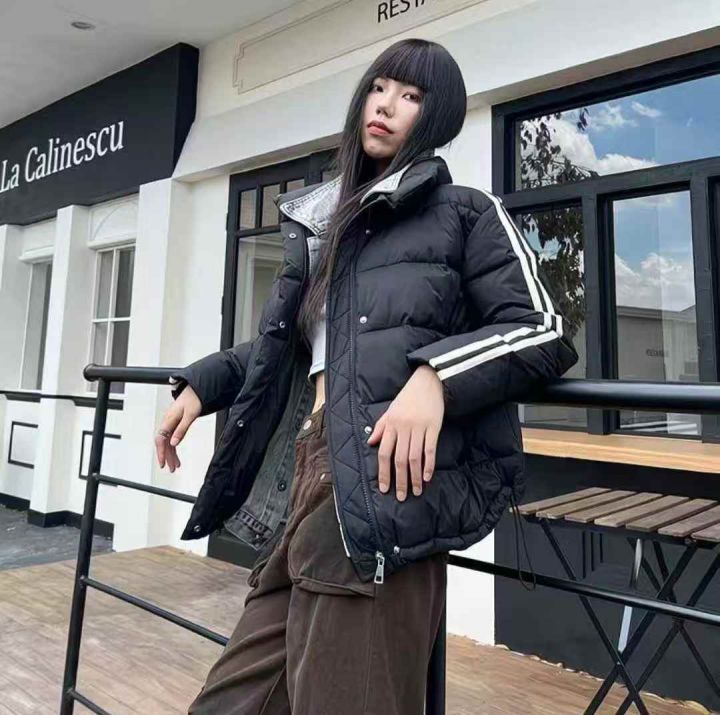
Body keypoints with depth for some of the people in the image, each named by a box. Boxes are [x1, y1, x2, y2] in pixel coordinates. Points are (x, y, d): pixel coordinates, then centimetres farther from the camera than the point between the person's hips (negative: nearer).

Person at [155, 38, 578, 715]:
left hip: (384, 487, -6)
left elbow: (544, 332, -2)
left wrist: (435, 376, -19)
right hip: (309, 475, 6)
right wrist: (201, 384, 18)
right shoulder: (321, 220, 25)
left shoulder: (466, 211, 7)